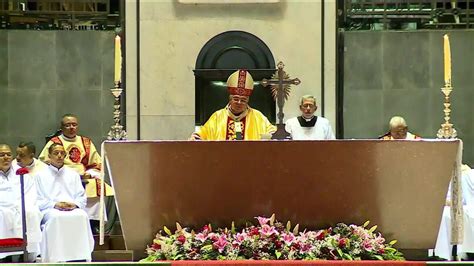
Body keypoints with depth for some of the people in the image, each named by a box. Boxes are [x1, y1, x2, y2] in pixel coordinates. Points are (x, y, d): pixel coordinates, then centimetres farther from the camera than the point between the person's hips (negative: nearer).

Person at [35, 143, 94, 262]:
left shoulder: (73, 174, 24)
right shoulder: (41, 175, 15)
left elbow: (82, 197, 17)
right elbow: (38, 201, 6)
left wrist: (75, 204, -6)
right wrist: (55, 205, -10)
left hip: (73, 209, 2)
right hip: (50, 210, -2)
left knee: (82, 216, -33)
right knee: (56, 217, -38)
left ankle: (81, 255, -33)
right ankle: (58, 258, -37)